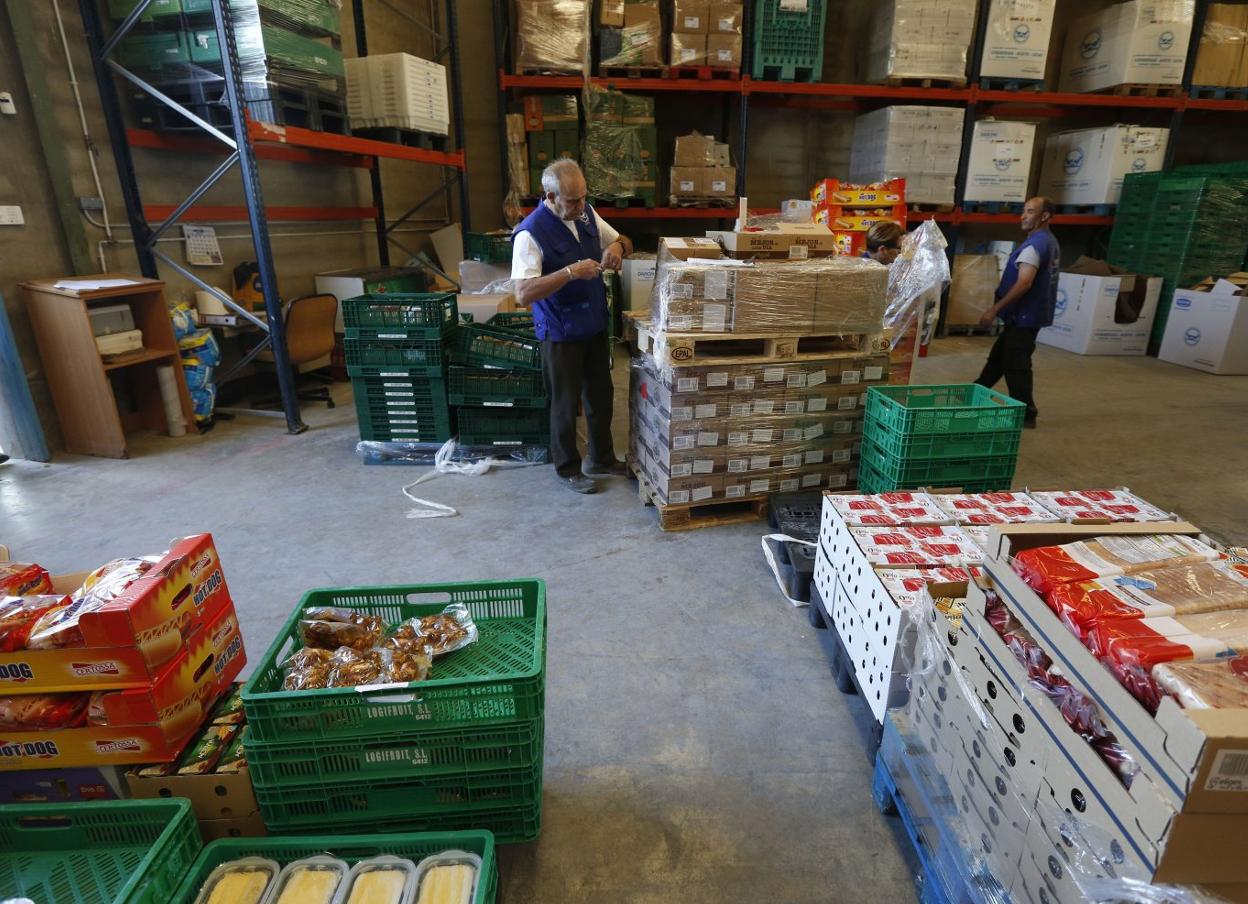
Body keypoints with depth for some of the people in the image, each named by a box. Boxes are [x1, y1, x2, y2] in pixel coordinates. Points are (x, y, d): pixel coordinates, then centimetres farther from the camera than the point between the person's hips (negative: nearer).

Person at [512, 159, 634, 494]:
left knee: (601, 394, 17)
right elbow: (523, 293, -28)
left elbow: (623, 241, 14)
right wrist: (571, 272, -34)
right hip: (561, 333, -7)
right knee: (566, 403, 7)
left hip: (595, 325, 7)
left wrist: (617, 246, -11)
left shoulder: (587, 214, 0)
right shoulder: (531, 233, -21)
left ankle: (601, 460, 36)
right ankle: (568, 468, 28)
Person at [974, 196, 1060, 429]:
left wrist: (994, 310, -25)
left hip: (1024, 316, -10)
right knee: (998, 356, 18)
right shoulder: (1050, 242, 14)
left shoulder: (1034, 245, -19)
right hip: (1031, 314, 10)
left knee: (1015, 366, -3)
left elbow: (1023, 284, -27)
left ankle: (1025, 414, 5)